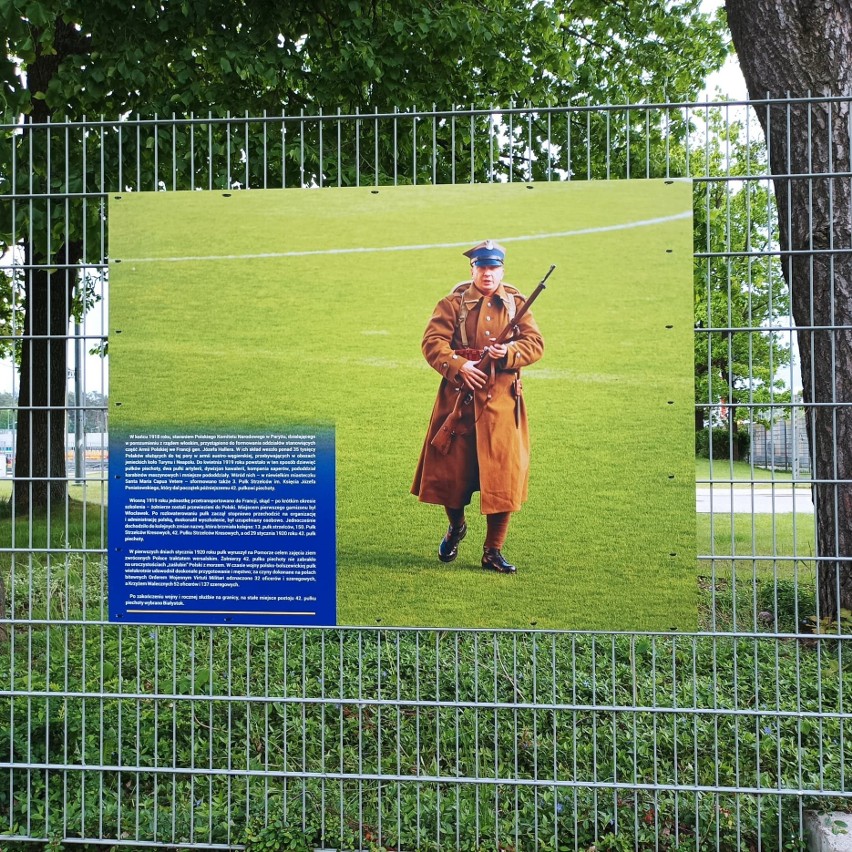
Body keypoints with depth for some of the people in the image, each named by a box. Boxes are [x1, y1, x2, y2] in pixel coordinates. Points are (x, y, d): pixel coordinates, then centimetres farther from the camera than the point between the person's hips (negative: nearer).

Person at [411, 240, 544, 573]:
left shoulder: (517, 304, 9)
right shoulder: (453, 303, 3)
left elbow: (535, 343, 2)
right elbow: (432, 341, -7)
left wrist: (508, 353, -17)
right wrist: (458, 366, -22)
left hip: (502, 402, 1)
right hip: (459, 399, -1)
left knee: (503, 475, 0)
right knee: (452, 468, 8)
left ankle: (493, 550, 13)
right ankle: (456, 526, 38)